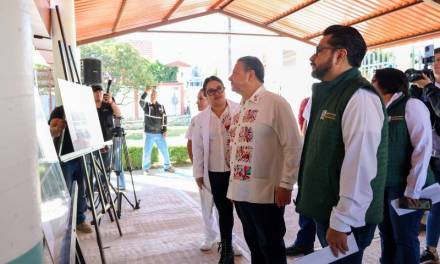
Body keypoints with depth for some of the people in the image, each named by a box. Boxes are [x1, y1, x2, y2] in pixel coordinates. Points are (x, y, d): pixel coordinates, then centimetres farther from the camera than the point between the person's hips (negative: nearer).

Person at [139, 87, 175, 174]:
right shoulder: (146, 105, 1)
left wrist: (164, 130, 1)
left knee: (165, 150, 5)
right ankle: (146, 168, 17)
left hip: (159, 134, 2)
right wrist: (145, 92, -30)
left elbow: (164, 119, 8)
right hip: (149, 134, -2)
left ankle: (167, 166, 22)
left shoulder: (161, 107, 8)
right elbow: (141, 101, -21)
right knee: (147, 152, 0)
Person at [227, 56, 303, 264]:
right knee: (254, 245, 20)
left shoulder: (275, 103, -11)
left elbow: (293, 146, -15)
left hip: (265, 193, -7)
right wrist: (233, 184, 16)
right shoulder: (240, 108, 12)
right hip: (241, 191, 7)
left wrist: (285, 185, -16)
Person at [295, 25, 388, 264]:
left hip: (344, 220, -9)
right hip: (324, 210, 9)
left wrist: (341, 223, -22)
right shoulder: (328, 95, 12)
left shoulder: (360, 97, -19)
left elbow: (360, 168, -25)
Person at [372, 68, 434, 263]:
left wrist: (413, 189, -14)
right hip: (382, 185, 6)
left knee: (404, 238, 5)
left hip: (403, 187, -6)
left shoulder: (412, 106, -8)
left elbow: (423, 148, -13)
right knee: (387, 236, 16)